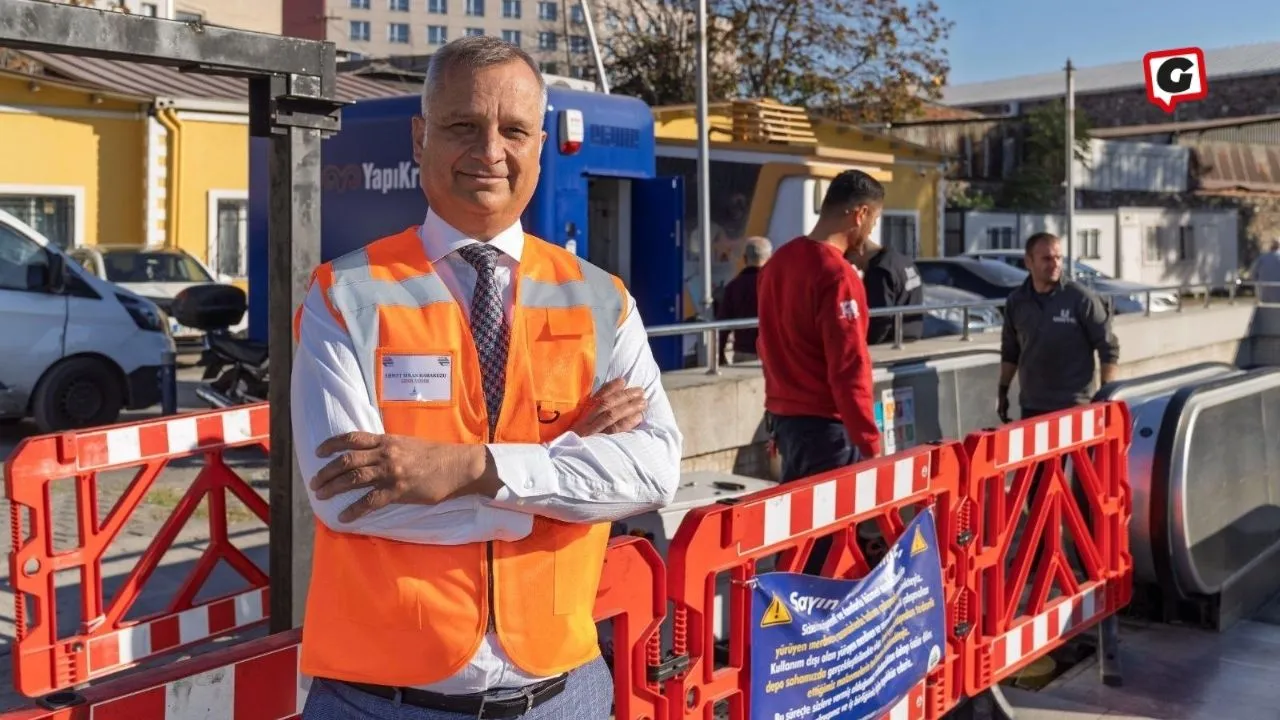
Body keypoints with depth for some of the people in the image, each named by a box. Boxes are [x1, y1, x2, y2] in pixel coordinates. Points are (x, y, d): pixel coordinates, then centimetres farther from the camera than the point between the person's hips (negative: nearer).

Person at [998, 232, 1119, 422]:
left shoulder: (1081, 298, -8)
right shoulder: (1016, 301, 5)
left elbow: (1108, 349, -4)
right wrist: (1003, 391, 14)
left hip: (1074, 407, -4)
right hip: (1031, 407, 4)